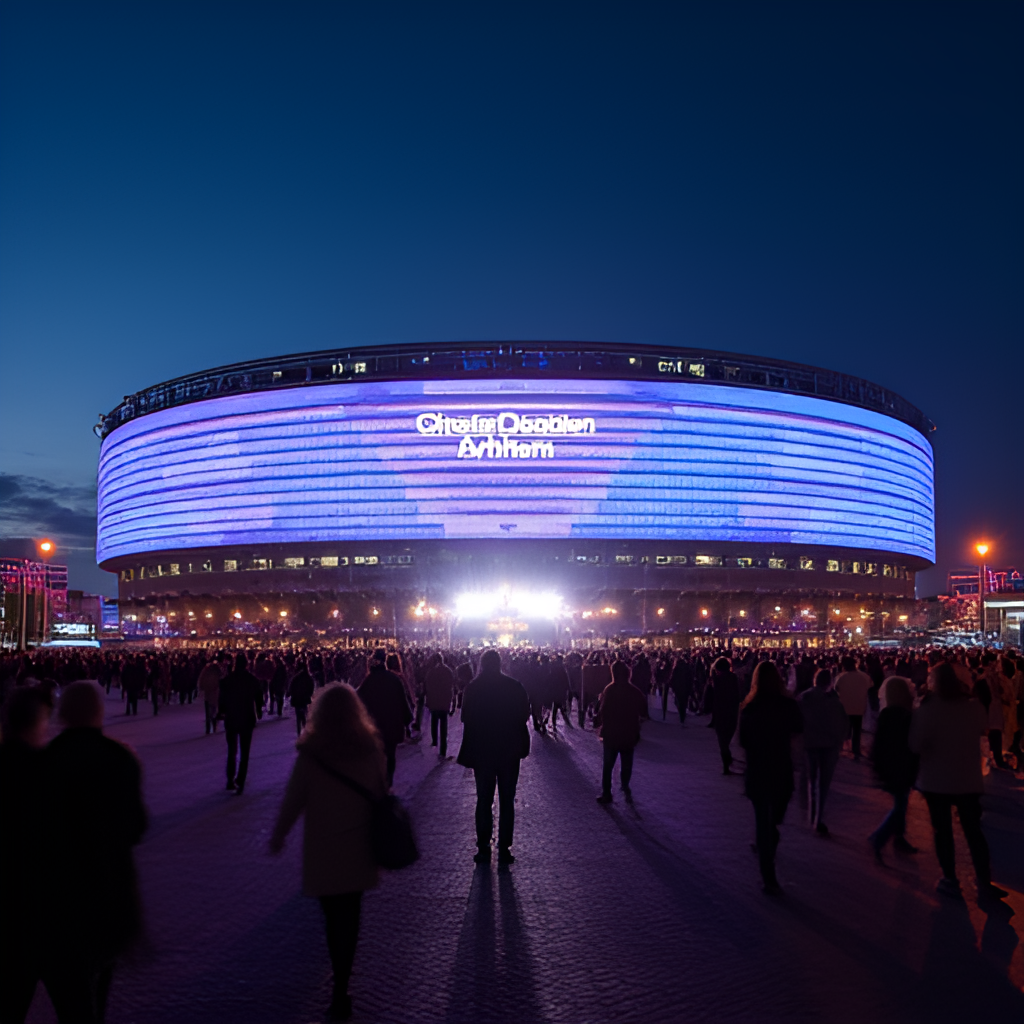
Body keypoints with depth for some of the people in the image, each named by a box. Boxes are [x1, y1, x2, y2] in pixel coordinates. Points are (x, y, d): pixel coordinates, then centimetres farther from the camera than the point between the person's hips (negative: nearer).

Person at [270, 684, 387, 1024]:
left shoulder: (311, 752, -16)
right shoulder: (370, 746, -9)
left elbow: (293, 799, -9)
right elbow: (382, 793, 1)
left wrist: (278, 835, 8)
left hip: (323, 848, -2)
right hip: (360, 845, 3)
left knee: (334, 914, 10)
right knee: (350, 912, 15)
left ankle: (341, 995, 12)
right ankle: (340, 992, 26)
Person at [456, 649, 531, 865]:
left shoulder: (474, 688, -7)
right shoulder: (515, 686, -5)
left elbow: (466, 718, -5)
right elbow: (525, 714, -1)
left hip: (482, 752, 0)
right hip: (510, 751, 0)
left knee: (484, 801, 9)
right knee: (507, 801, 8)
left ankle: (484, 849, 9)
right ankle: (504, 850, 8)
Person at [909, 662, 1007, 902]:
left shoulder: (927, 710, -19)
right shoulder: (974, 707, -6)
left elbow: (916, 745, -15)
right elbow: (984, 728, 15)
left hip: (936, 781, -3)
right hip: (969, 780, 3)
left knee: (943, 831, 11)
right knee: (974, 831, 12)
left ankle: (951, 881, 17)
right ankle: (985, 884, 13)